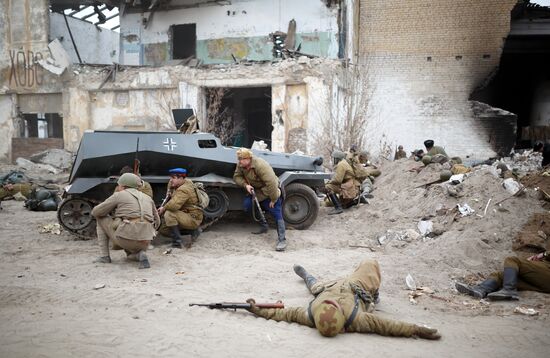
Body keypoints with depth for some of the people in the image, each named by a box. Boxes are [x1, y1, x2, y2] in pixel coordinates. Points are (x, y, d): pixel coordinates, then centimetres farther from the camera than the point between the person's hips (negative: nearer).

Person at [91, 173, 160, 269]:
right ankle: (138, 254, 4)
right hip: (144, 243, 5)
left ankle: (105, 256, 18)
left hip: (125, 238, -5)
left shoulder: (118, 195, 7)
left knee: (101, 219, 22)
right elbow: (156, 222, 25)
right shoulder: (147, 198, 20)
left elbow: (95, 212, 12)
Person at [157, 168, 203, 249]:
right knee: (163, 230, 10)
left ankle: (178, 241, -22)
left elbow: (174, 205, -39)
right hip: (186, 215, 11)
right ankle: (193, 231, 13)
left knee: (169, 214, -30)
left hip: (193, 218, -11)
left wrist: (163, 208, -19)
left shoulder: (184, 190, -24)